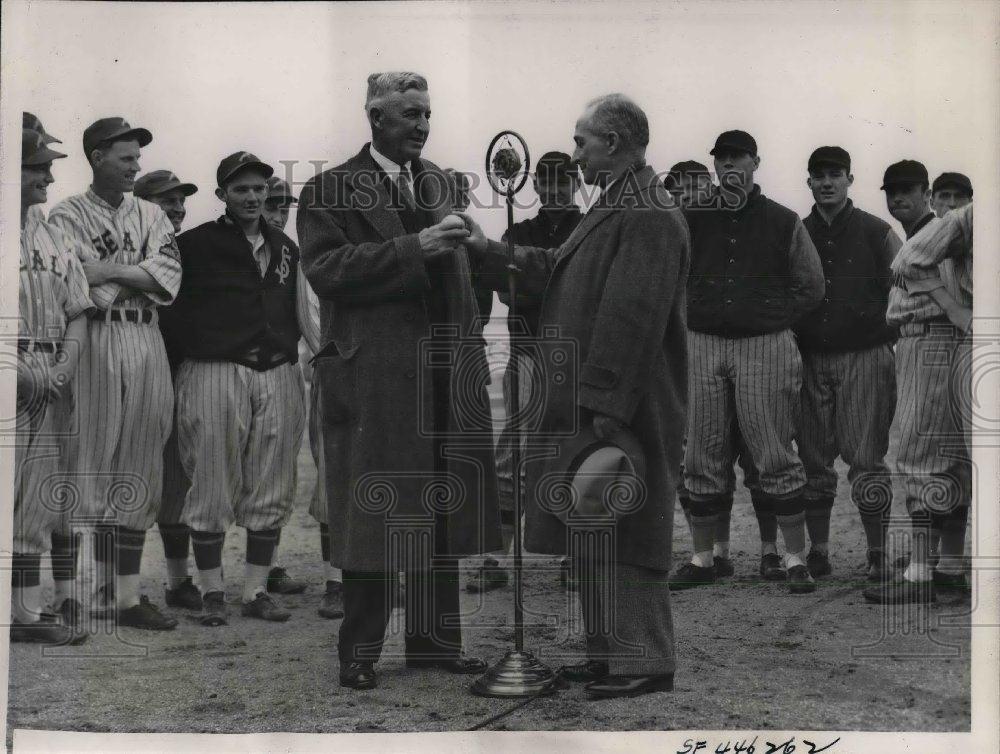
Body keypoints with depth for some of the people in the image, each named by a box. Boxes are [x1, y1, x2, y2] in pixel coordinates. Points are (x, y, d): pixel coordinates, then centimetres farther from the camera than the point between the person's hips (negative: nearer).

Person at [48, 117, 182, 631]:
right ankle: (88, 586, 0)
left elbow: (169, 278, 1)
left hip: (146, 348, 4)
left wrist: (107, 270, -7)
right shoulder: (68, 216, 4)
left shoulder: (151, 217, 17)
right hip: (94, 348, -4)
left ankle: (126, 591, 6)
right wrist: (137, 276, -6)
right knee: (90, 465, -5)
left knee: (138, 470, 3)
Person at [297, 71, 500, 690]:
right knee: (374, 517, -1)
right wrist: (412, 247, -21)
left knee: (443, 517, 10)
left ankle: (435, 639, 21)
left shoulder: (438, 181, 16)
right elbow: (325, 269, -16)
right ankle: (360, 651, 9)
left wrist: (472, 354, 14)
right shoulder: (332, 191, -3)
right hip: (376, 378, -6)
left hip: (448, 377, 6)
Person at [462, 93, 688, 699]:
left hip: (625, 411, -10)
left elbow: (631, 321, -23)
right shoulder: (614, 209, 16)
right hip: (586, 405, 10)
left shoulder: (648, 219, -18)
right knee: (596, 534, 16)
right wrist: (487, 250, 21)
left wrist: (606, 410, -25)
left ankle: (646, 661, 8)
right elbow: (551, 271, 22)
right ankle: (612, 651, 26)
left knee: (623, 534, -3)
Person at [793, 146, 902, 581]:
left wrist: (892, 345, 1)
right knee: (813, 460, 3)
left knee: (866, 460, -7)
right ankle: (817, 549, 12)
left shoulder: (876, 233, 6)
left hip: (865, 357, -3)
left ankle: (877, 553, 0)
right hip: (811, 361, 3)